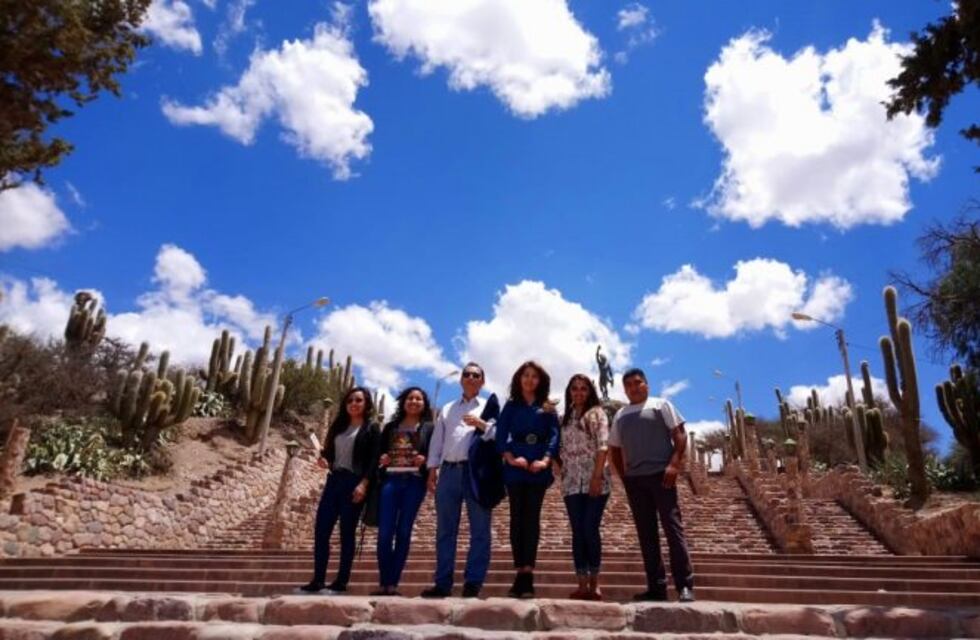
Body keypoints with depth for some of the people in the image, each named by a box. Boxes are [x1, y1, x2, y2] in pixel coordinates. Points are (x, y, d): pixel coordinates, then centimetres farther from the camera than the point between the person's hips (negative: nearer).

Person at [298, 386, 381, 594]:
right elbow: (330, 451, 19)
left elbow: (374, 460, -8)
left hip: (353, 483, -5)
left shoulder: (371, 429, 1)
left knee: (347, 533, -2)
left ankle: (341, 582, 6)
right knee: (321, 531, 1)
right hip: (333, 481, 6)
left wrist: (363, 484, -18)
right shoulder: (339, 426, 18)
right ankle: (317, 581, 9)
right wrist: (323, 460, -4)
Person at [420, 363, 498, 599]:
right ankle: (443, 583, 11)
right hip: (449, 470, 3)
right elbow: (437, 441, 16)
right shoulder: (447, 409, 20)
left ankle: (473, 583, 3)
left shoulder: (489, 407, 10)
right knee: (445, 530, 5)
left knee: (479, 529, -2)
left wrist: (481, 424, -16)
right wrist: (432, 469, 7)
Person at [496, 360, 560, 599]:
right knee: (517, 517, 0)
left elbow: (554, 436, 1)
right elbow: (501, 435, 3)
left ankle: (527, 573, -6)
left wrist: (545, 460, -15)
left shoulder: (548, 409, 11)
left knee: (532, 518, -3)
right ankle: (521, 572, 3)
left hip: (538, 469, 0)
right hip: (515, 468, 1)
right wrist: (510, 458, -13)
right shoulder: (510, 406, 12)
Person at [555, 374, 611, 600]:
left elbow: (603, 445, -7)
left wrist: (597, 476, -15)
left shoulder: (597, 413, 2)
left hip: (594, 480, -4)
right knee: (578, 532, 3)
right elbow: (562, 447, 16)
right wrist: (556, 463, -3)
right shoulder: (565, 418, 17)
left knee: (590, 530, -6)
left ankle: (594, 583, 7)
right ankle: (582, 584, 7)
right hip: (571, 482, 4)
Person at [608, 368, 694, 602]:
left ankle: (685, 586, -4)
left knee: (673, 528, -7)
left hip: (660, 474, -5)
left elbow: (680, 435, -1)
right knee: (646, 533, 5)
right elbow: (614, 449, 21)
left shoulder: (660, 405, 6)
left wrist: (674, 464, -14)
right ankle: (656, 587, 10)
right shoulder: (620, 415, 18)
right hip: (634, 479, 5)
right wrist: (623, 475, 9)